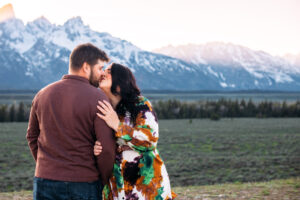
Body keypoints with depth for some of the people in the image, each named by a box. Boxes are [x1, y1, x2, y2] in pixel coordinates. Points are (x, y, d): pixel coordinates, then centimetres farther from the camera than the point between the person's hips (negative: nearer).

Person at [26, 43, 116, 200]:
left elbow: (32, 136, 13)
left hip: (45, 182, 4)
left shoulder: (42, 95, 5)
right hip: (84, 184, -4)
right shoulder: (98, 99, -11)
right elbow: (107, 148, -12)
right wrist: (104, 182, 2)